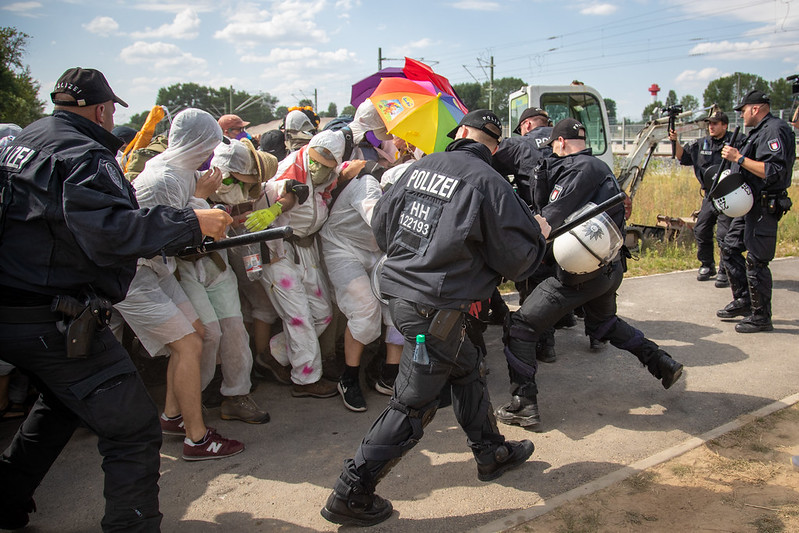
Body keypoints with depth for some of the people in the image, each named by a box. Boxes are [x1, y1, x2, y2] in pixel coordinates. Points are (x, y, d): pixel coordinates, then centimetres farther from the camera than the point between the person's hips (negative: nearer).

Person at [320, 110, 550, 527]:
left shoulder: (420, 167, 4)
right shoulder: (489, 184, -12)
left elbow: (380, 226, 13)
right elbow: (517, 260, -6)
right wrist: (538, 233, 14)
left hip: (400, 290, 8)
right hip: (436, 309, -8)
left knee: (468, 369, 24)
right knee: (412, 406, 4)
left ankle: (491, 453, 41)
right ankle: (350, 495, 12)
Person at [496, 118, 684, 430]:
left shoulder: (578, 168, -13)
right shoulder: (600, 167, 15)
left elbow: (548, 221, -19)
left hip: (580, 273, -10)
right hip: (611, 268, 10)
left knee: (521, 327, -5)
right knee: (603, 323, 36)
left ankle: (524, 406, -5)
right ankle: (663, 364, 40)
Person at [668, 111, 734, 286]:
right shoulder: (701, 144, 9)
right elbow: (683, 156, 11)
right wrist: (675, 141, -3)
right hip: (709, 196, 6)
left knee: (724, 235, -7)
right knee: (701, 231, 9)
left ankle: (724, 272, 4)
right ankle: (707, 266, 26)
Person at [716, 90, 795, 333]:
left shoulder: (775, 130, -16)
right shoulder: (759, 131, 17)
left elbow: (774, 171, -27)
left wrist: (738, 158, -25)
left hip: (764, 207, -11)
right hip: (750, 204, 11)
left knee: (756, 260, -6)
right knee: (730, 249, 14)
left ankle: (761, 317, 4)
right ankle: (743, 301, 25)